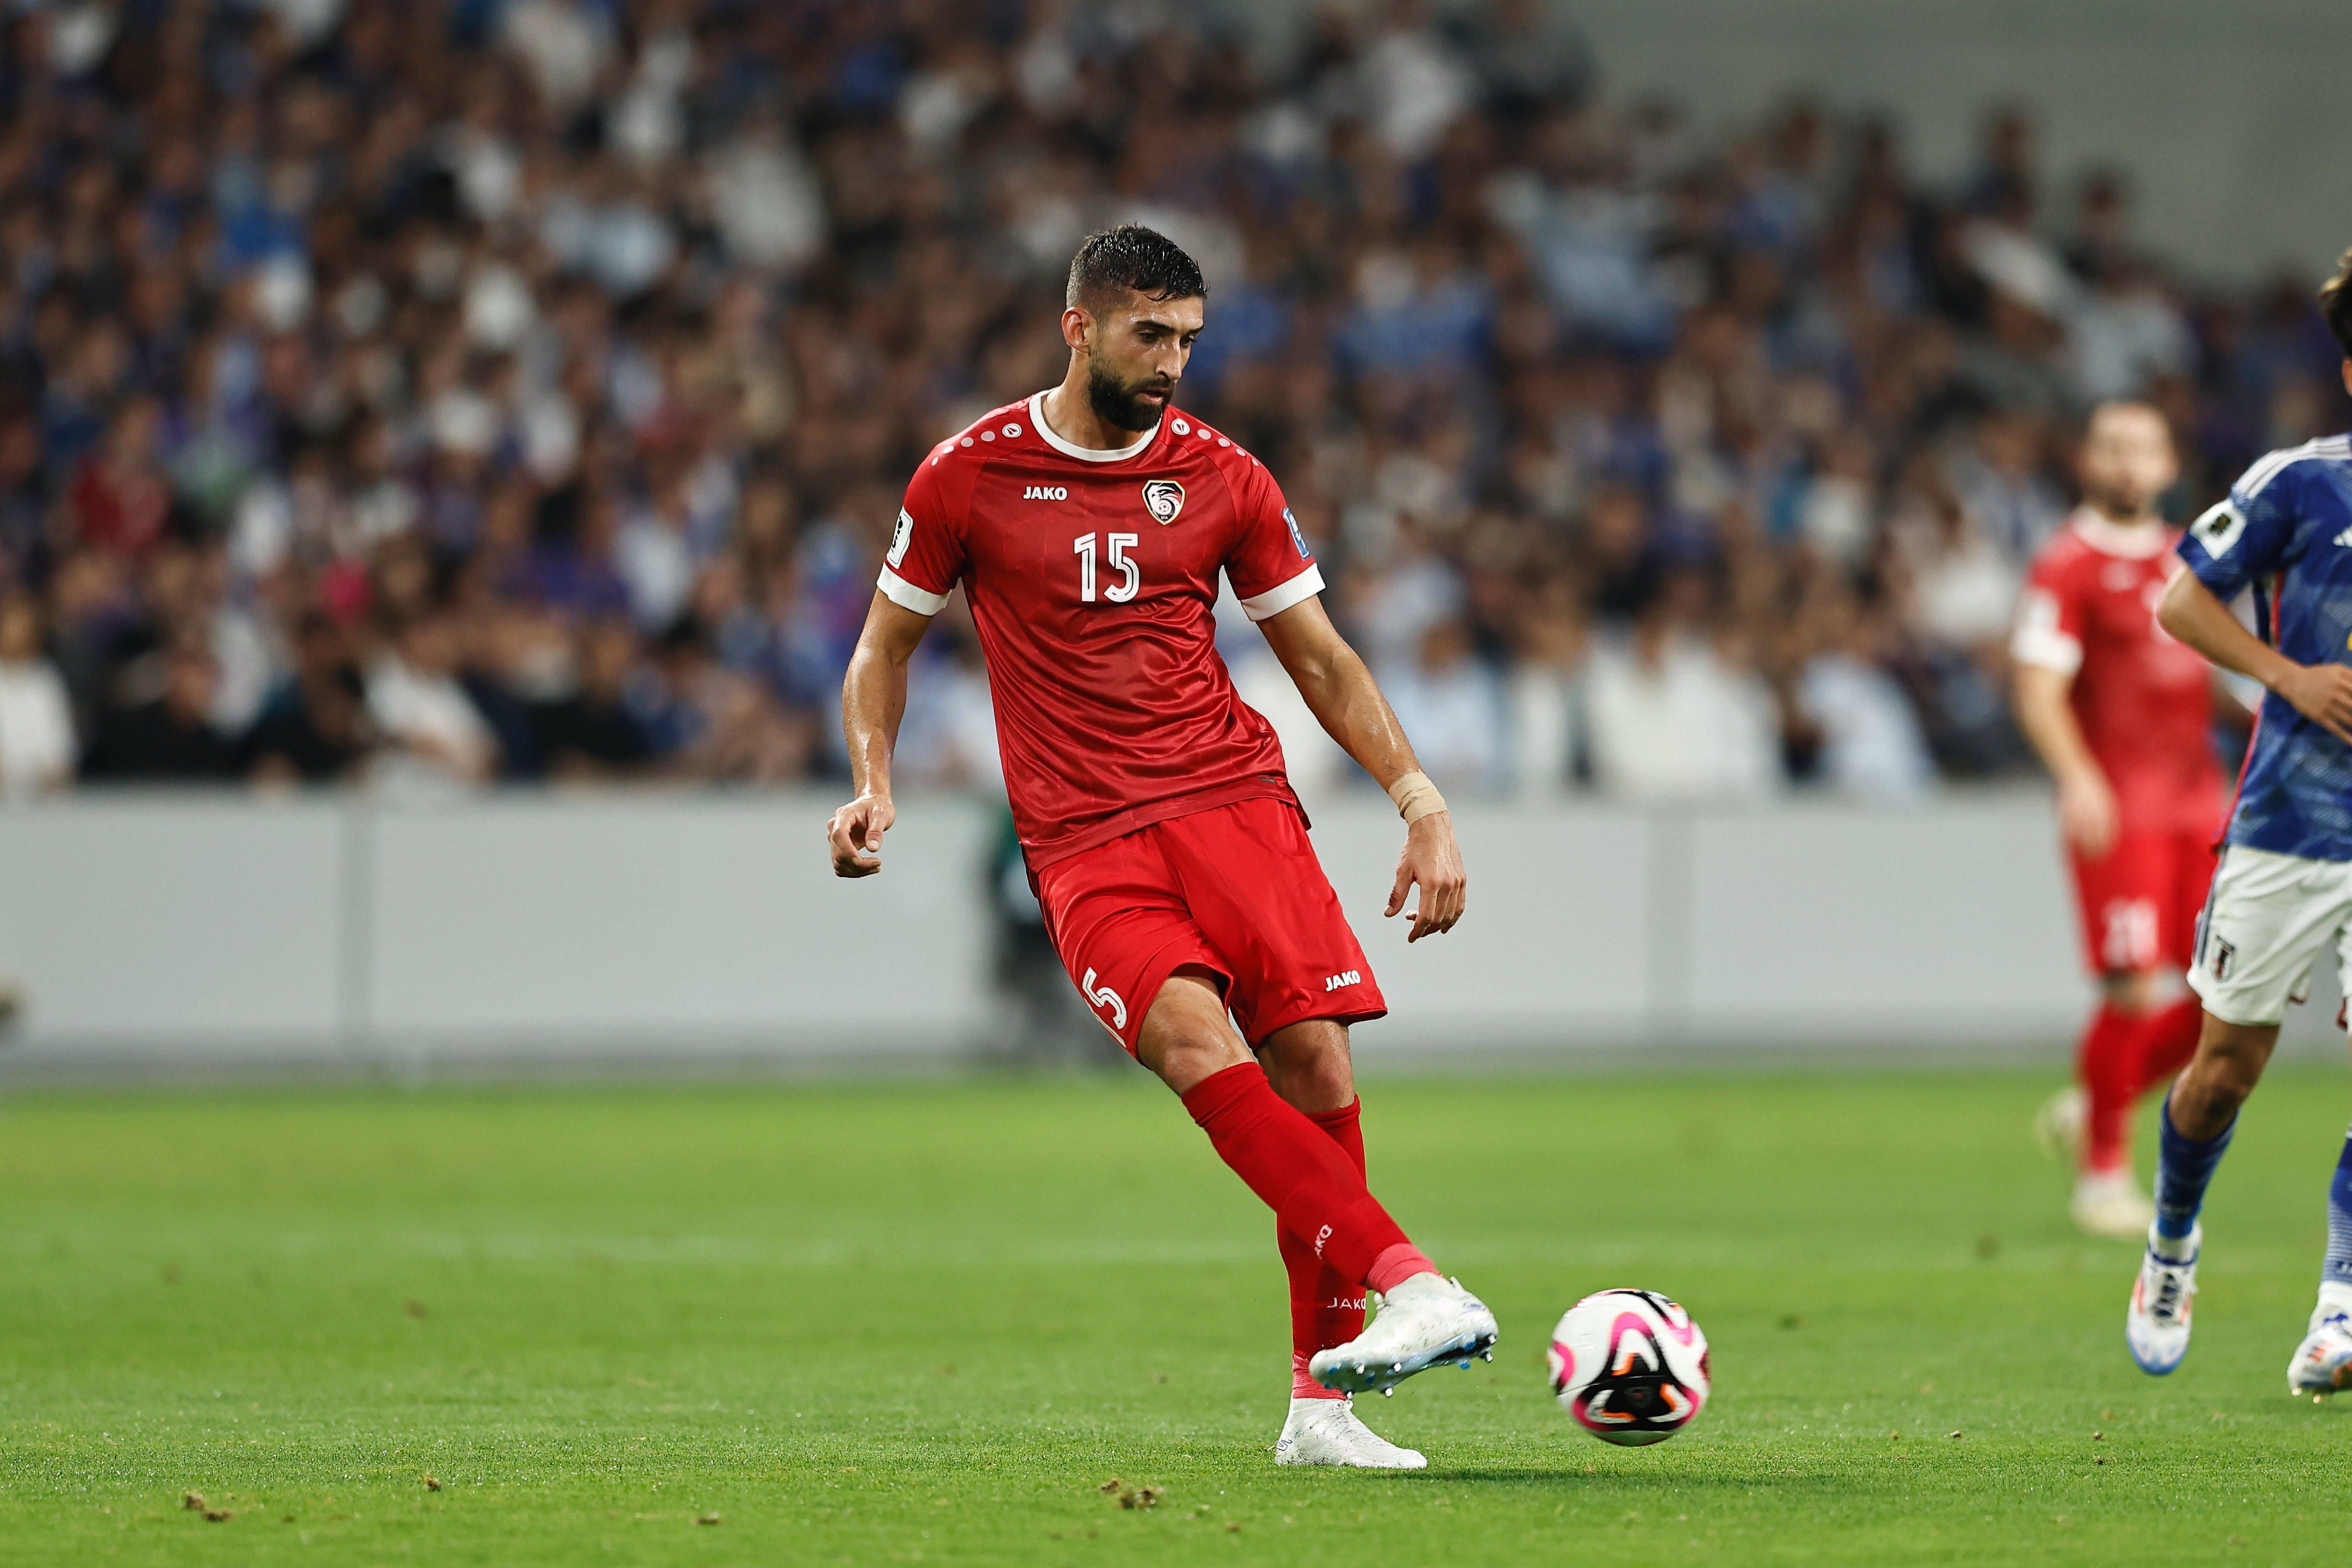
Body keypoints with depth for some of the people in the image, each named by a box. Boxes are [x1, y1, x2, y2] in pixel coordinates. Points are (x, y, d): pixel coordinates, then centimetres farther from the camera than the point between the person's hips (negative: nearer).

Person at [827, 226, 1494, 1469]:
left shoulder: (1223, 479, 9)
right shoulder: (969, 476, 5)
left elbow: (1321, 660, 16)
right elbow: (886, 644, 16)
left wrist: (1421, 802, 5)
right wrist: (872, 785, -1)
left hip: (1235, 801, 2)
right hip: (1083, 842, -2)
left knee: (1313, 1051, -15)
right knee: (1199, 1045, -27)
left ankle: (1321, 1399, -8)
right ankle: (1409, 1283, -38)